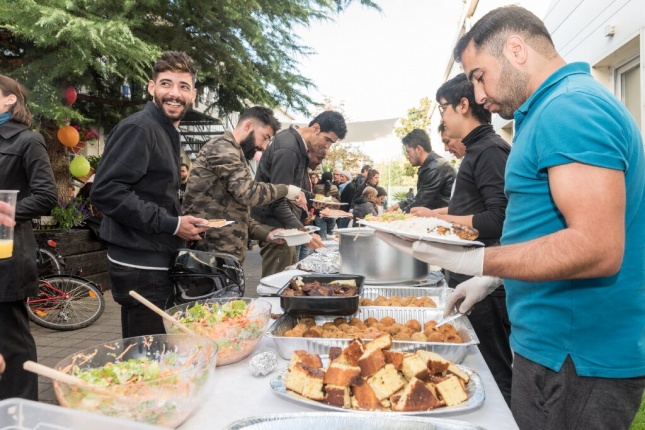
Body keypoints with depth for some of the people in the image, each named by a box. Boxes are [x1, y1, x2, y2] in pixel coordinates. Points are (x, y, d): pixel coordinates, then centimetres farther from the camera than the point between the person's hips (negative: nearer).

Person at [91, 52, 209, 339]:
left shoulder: (167, 132, 17)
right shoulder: (138, 128, -14)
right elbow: (106, 191, -23)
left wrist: (184, 223, 9)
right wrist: (170, 224, -22)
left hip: (156, 261, 10)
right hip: (139, 265, -9)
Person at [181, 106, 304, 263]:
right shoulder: (222, 147, -9)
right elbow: (247, 192, -21)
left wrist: (267, 233, 6)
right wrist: (286, 190, -6)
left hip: (226, 252, 10)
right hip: (213, 252, -10)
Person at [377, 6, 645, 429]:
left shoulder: (570, 107, -19)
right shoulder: (561, 107, 14)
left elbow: (597, 248, -28)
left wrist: (470, 260, -26)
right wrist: (491, 279, 18)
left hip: (574, 358, -10)